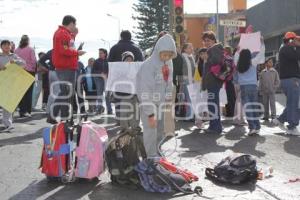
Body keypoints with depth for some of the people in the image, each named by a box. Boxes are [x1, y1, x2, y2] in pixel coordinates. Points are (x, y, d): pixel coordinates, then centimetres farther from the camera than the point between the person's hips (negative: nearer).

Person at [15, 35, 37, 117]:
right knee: (28, 92, 1)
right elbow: (34, 60, -9)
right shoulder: (30, 49, -6)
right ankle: (27, 111, -2)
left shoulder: (17, 50, 3)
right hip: (29, 71, -3)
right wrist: (34, 69, 6)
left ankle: (22, 110, 9)